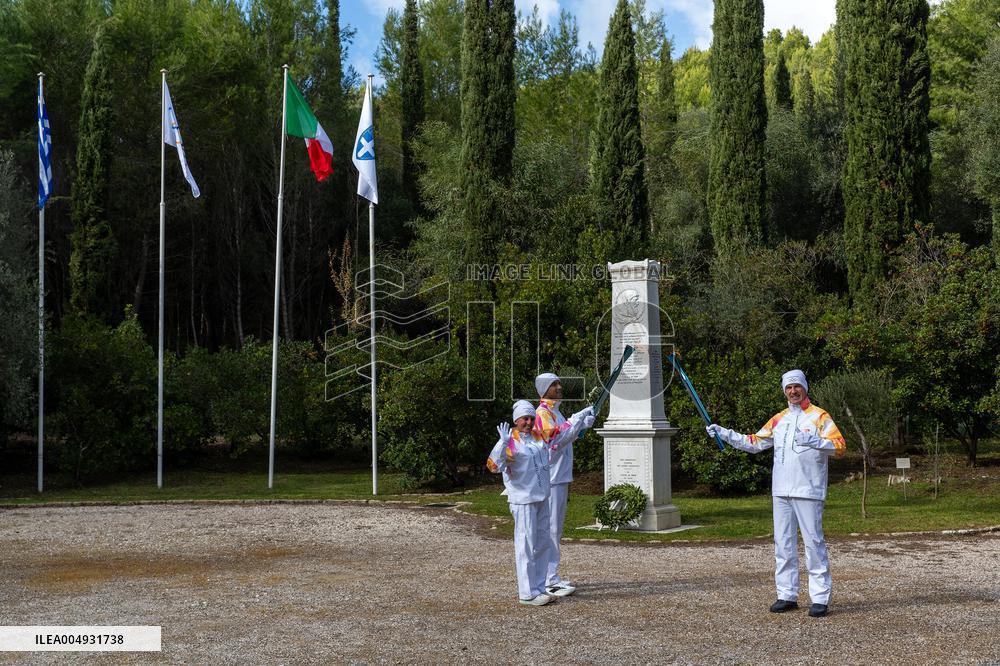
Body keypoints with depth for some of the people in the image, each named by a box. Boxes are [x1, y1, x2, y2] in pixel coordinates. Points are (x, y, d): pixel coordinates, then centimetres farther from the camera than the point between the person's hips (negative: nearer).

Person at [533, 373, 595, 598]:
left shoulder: (555, 412, 19)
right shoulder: (542, 413, -13)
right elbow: (556, 440, -23)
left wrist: (584, 425, 11)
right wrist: (577, 419, -20)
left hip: (561, 477, 10)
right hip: (550, 479, -10)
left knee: (555, 528, 13)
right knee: (551, 527, -9)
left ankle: (550, 576, 19)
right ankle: (550, 580, -9)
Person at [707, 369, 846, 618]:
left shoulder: (819, 416, -1)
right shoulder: (779, 419, 17)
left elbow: (840, 446, -10)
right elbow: (754, 443, 18)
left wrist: (815, 441, -26)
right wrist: (725, 434, 9)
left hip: (808, 492, -6)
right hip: (781, 491, 6)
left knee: (813, 541, -6)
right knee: (783, 543, 8)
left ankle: (820, 598, -1)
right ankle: (787, 595, 16)